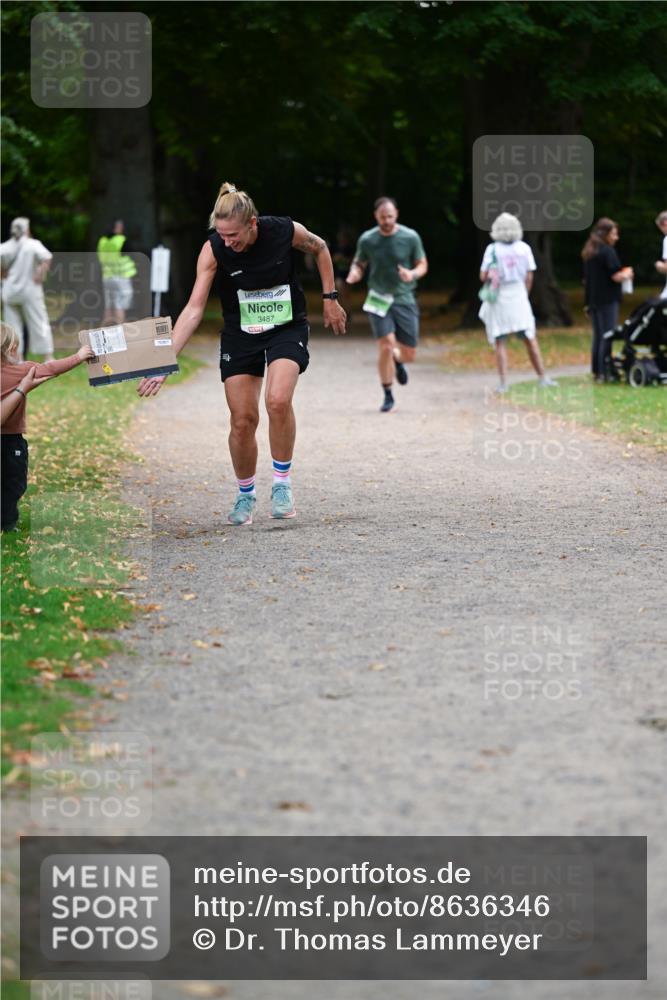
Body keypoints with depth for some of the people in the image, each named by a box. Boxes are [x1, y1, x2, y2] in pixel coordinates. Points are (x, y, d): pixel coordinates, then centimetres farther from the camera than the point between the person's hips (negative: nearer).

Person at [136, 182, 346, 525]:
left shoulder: (286, 231, -21)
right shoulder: (213, 250, -21)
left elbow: (320, 248, 2)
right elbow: (194, 308, -22)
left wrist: (330, 298, 4)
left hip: (287, 327, -1)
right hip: (240, 335, 1)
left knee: (278, 401, -25)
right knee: (242, 420, -3)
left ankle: (282, 483, -6)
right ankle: (245, 494, 21)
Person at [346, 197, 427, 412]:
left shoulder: (410, 237, -4)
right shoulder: (367, 239, -2)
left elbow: (422, 265, 4)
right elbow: (358, 264, 11)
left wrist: (412, 274, -19)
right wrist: (354, 274, -14)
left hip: (404, 299, 1)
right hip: (379, 300, -1)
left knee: (409, 354, 3)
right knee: (386, 345, -17)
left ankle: (397, 360, 43)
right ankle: (388, 395, 0)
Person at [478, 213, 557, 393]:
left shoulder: (492, 250, -7)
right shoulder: (524, 249, -1)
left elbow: (483, 276, -8)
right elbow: (529, 277, 0)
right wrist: (525, 295, 13)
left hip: (498, 298, -1)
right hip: (519, 297, 1)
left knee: (500, 343, 2)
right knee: (530, 340, 10)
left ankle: (503, 382, -4)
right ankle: (542, 377, 13)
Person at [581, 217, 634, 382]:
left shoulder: (588, 252, 12)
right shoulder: (607, 251, -13)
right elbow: (616, 276, -18)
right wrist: (627, 274, 1)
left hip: (592, 299, 8)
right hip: (607, 300, -8)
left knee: (597, 336, 14)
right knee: (607, 337, -5)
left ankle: (596, 371, 15)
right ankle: (604, 372, -8)